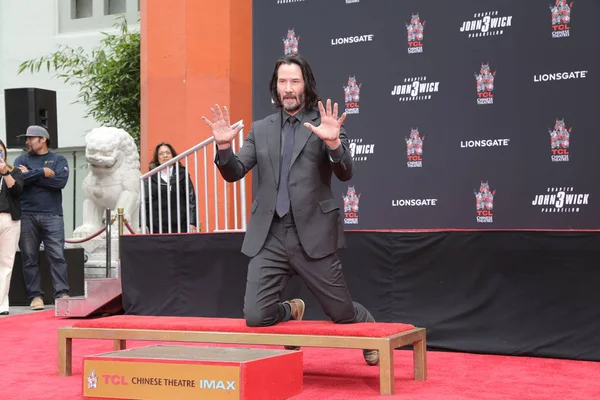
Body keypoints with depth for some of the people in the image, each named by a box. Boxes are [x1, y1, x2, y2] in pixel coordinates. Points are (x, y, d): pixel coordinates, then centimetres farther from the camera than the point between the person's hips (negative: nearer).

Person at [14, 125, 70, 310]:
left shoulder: (58, 160, 8)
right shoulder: (22, 160, 13)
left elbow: (60, 181, -10)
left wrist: (30, 175, -5)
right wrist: (42, 173, -9)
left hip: (52, 215, -2)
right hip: (27, 215, 2)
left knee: (57, 256, -6)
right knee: (29, 258, 2)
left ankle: (62, 294, -5)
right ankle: (35, 295, 8)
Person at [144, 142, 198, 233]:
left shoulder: (182, 174, 8)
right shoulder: (150, 177, 8)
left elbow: (191, 198, 5)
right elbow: (145, 201, 8)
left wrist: (192, 223, -2)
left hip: (180, 226, 0)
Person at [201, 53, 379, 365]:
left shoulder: (326, 124, 1)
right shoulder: (261, 129, 12)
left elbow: (345, 173, -10)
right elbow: (234, 173, 7)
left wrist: (333, 143, -28)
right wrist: (224, 146, -13)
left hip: (313, 235, -3)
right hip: (269, 237, 3)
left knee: (341, 312, 6)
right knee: (256, 317, -5)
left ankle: (369, 327, 43)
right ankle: (292, 311, 30)